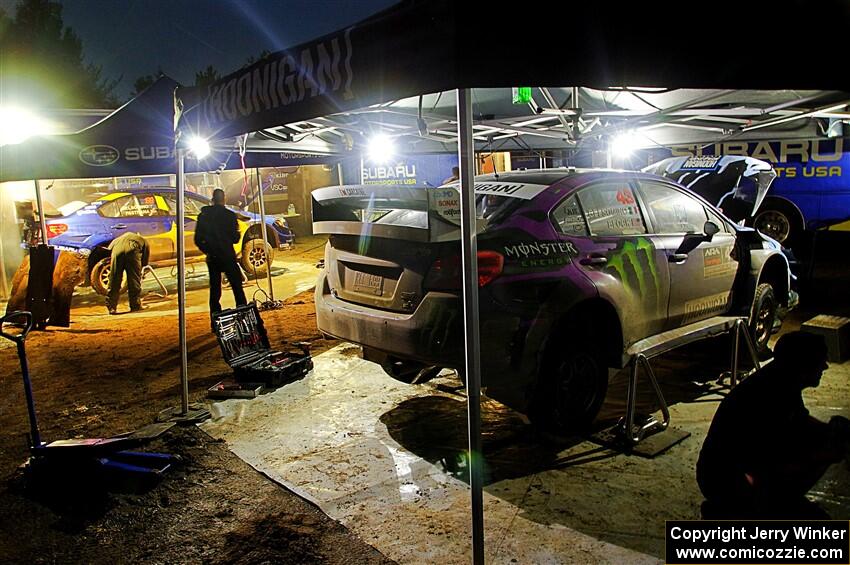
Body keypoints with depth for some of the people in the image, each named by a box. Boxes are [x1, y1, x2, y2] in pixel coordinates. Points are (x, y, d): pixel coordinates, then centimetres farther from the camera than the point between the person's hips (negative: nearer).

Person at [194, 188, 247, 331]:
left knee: (214, 291, 9)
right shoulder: (230, 215, -8)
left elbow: (198, 240, 3)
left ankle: (215, 324, 8)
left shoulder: (203, 215, 2)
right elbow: (235, 238, -6)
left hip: (212, 259, 3)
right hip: (228, 257, -3)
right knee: (237, 288, 5)